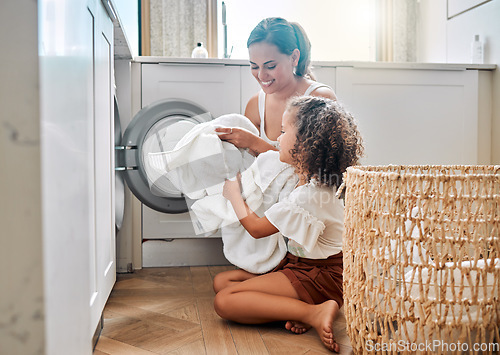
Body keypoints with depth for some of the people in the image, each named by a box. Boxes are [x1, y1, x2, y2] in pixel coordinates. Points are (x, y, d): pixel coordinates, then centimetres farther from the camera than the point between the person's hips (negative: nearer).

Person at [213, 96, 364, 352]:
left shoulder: (307, 196, -28)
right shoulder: (317, 180, 2)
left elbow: (256, 228, -13)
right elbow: (288, 159, 30)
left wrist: (233, 192, 1)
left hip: (319, 276, -11)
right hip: (298, 263, 11)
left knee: (224, 302, -21)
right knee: (221, 281, 7)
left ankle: (314, 313, -24)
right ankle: (299, 308, -6)